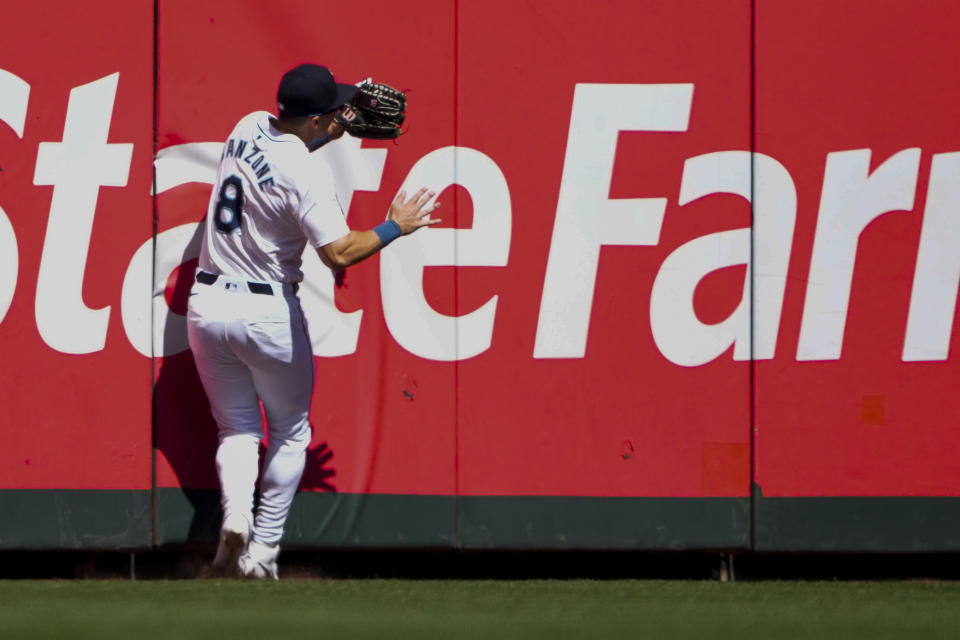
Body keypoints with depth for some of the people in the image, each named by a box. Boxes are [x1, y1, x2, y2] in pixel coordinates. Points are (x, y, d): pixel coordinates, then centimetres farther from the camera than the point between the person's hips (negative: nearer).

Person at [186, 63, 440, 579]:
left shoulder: (249, 127, 1)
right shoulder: (307, 174, -21)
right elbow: (339, 253, -23)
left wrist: (340, 129, 21)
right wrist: (396, 227, -10)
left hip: (206, 304, 6)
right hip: (267, 314, -6)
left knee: (236, 427, 16)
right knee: (290, 433, 15)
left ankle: (235, 511, -12)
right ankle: (261, 551, 10)